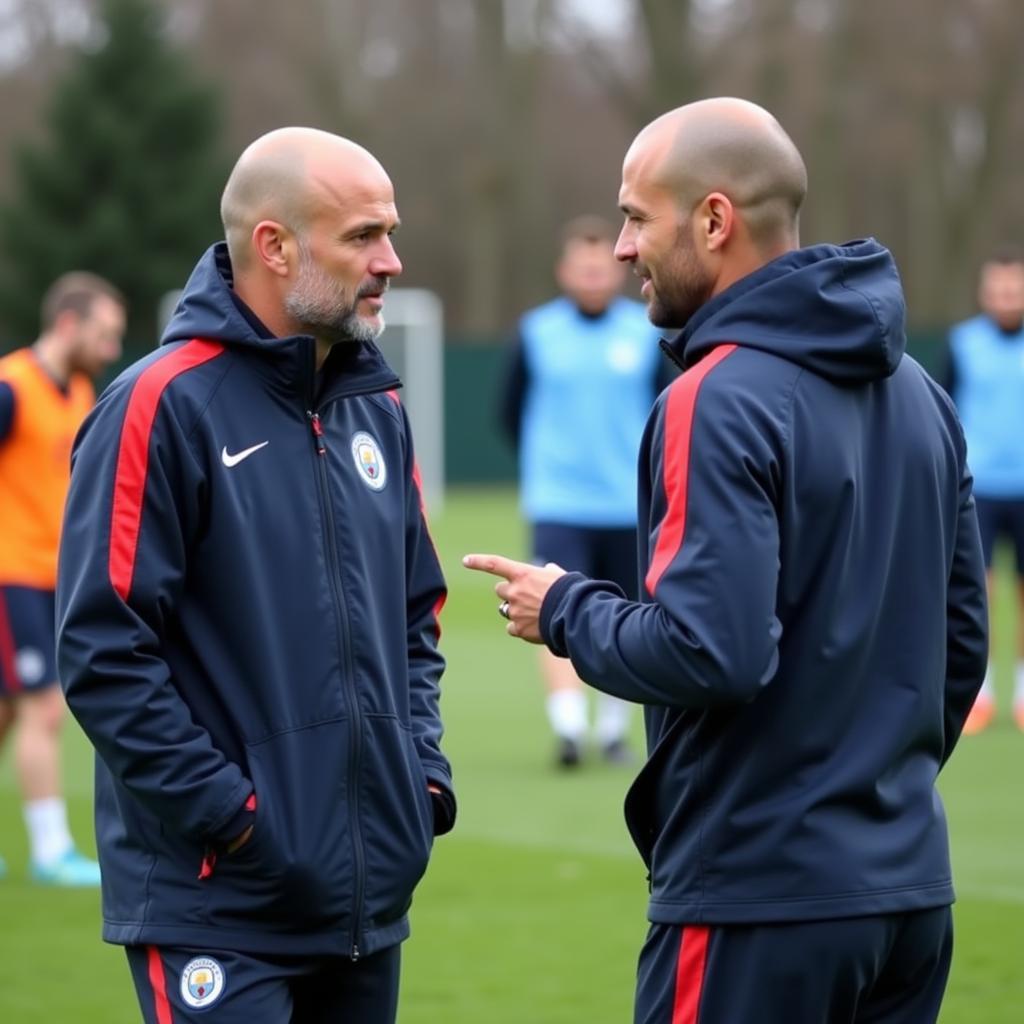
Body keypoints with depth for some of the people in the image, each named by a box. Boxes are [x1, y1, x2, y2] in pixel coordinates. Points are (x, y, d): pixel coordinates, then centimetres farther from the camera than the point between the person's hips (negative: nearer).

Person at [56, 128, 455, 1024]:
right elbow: (102, 654, -16)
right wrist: (228, 814, -16)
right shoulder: (164, 405, -12)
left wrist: (425, 771, 7)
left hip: (368, 896, 7)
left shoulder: (378, 405, 11)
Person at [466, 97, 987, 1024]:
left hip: (761, 904, -8)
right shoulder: (918, 393, 10)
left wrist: (567, 612, -6)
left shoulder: (721, 401, -15)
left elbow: (709, 651, -23)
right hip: (910, 893, 8)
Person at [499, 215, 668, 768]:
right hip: (558, 503, -1)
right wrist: (543, 462, 10)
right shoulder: (536, 332, 1)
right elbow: (512, 411, 12)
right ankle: (567, 728, -20)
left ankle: (613, 730, 22)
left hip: (629, 507, 2)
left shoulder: (647, 332, 2)